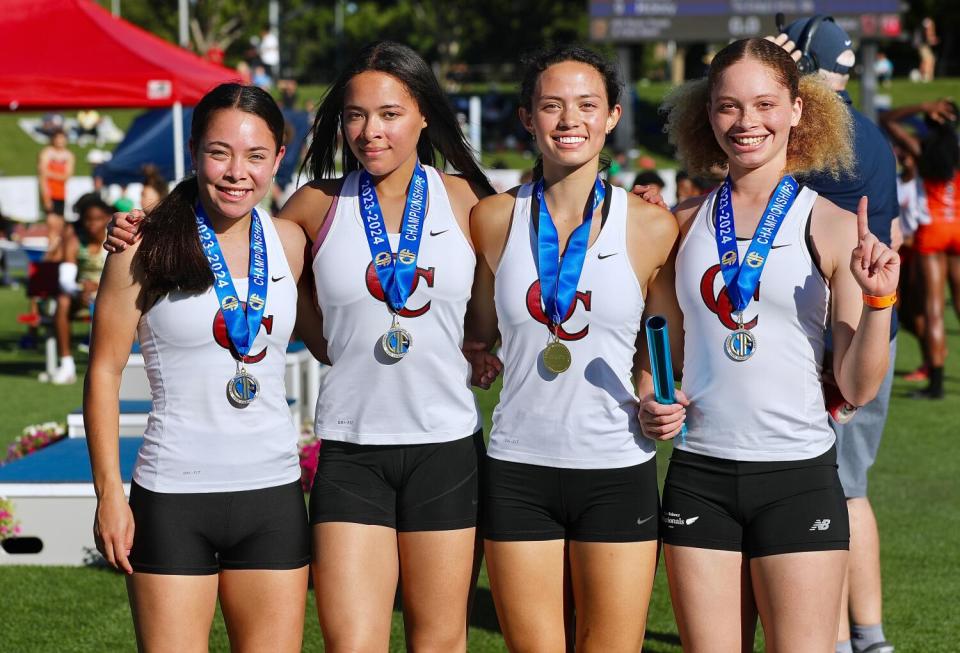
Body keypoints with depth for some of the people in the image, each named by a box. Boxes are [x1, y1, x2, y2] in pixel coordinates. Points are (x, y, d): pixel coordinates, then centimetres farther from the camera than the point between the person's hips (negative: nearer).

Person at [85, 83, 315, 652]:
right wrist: (109, 491, -6)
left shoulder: (289, 243, 5)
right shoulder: (149, 248, -6)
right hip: (174, 498, -3)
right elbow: (105, 370, -2)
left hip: (273, 495, 4)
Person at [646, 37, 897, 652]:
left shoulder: (831, 226, -2)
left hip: (798, 478, -3)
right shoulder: (686, 223, 7)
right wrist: (651, 402, 1)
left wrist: (878, 299, -17)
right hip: (699, 476, 3)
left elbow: (858, 387, -3)